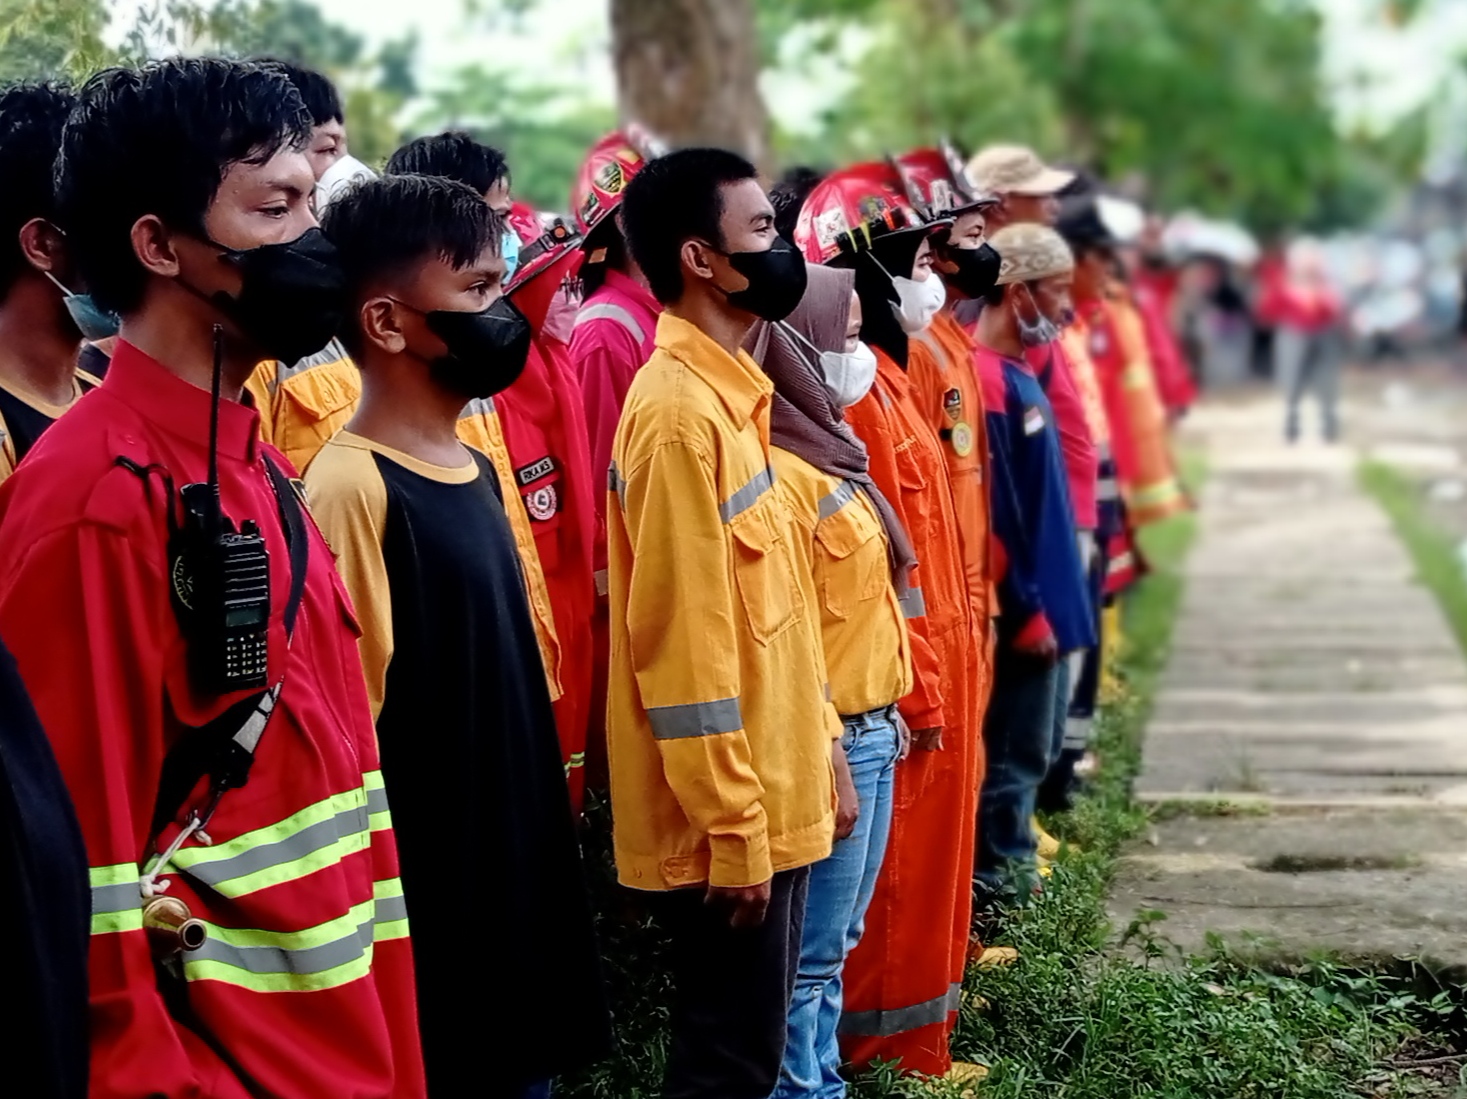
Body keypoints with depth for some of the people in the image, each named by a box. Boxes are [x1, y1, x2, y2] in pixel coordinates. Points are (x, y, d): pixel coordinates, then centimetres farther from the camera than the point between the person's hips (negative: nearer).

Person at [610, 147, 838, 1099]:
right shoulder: (680, 411, -19)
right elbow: (684, 649, -22)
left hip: (774, 794, 9)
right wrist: (731, 829, -20)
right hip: (732, 816, -9)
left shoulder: (731, 393, 11)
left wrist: (818, 730, 17)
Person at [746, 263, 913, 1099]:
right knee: (812, 951, -1)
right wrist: (829, 763, -18)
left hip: (870, 726, 10)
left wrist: (887, 711, 16)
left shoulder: (828, 452, 12)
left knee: (839, 938, 16)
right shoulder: (782, 470, -17)